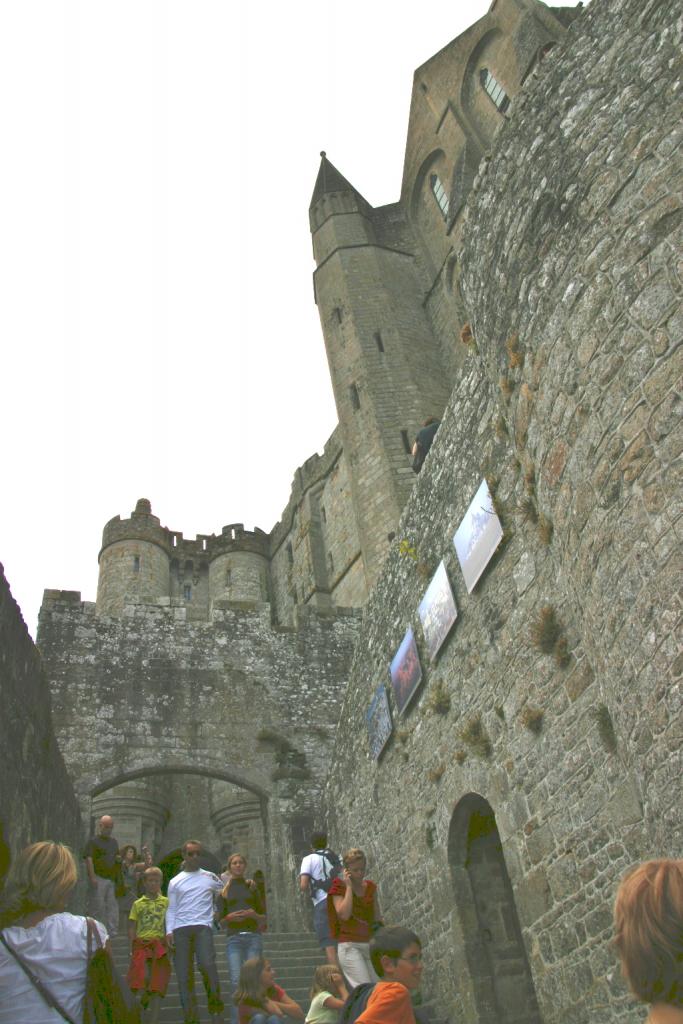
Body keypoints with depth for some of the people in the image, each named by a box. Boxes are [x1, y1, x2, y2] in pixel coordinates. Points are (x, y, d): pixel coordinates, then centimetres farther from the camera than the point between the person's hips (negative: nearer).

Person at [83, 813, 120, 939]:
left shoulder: (113, 841, 19)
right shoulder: (94, 841, -4)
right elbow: (88, 858, -12)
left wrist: (118, 859, 6)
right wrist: (92, 877, -20)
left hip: (111, 878, 7)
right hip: (99, 878, -7)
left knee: (112, 905, 6)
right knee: (98, 905, -3)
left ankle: (112, 932, 11)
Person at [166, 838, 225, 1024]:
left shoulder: (209, 877, 15)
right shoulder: (175, 882, 17)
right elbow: (171, 909, 13)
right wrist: (169, 930, -1)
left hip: (203, 927, -2)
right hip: (180, 930, 2)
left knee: (207, 965, -25)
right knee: (184, 975, -3)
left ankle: (216, 1007, -9)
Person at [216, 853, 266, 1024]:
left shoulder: (252, 888, 14)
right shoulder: (224, 891, 12)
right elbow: (220, 922, 11)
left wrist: (254, 915, -5)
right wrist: (229, 918, -9)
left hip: (253, 937, 0)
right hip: (234, 939, 0)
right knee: (236, 982, -11)